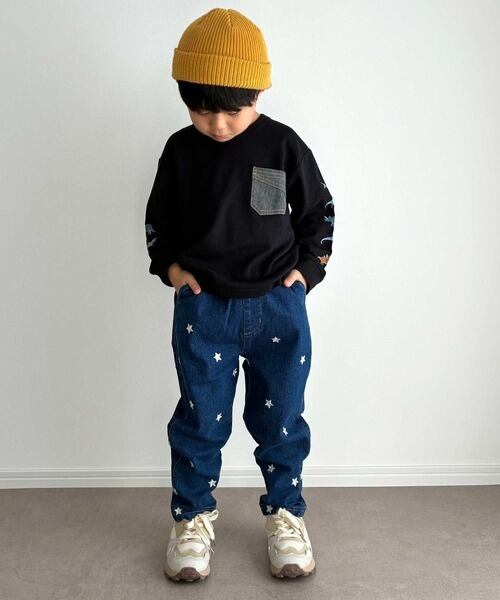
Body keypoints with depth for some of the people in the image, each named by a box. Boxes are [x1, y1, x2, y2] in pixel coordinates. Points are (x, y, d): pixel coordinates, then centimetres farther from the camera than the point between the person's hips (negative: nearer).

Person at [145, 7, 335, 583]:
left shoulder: (284, 145, -3)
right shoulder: (180, 150, 0)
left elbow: (318, 210, 9)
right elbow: (157, 217, 12)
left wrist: (307, 267, 0)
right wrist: (169, 266, -1)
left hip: (279, 305, 0)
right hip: (203, 307, 1)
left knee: (280, 417, 11)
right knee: (200, 419, 9)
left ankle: (285, 512, 31)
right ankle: (193, 517, 29)